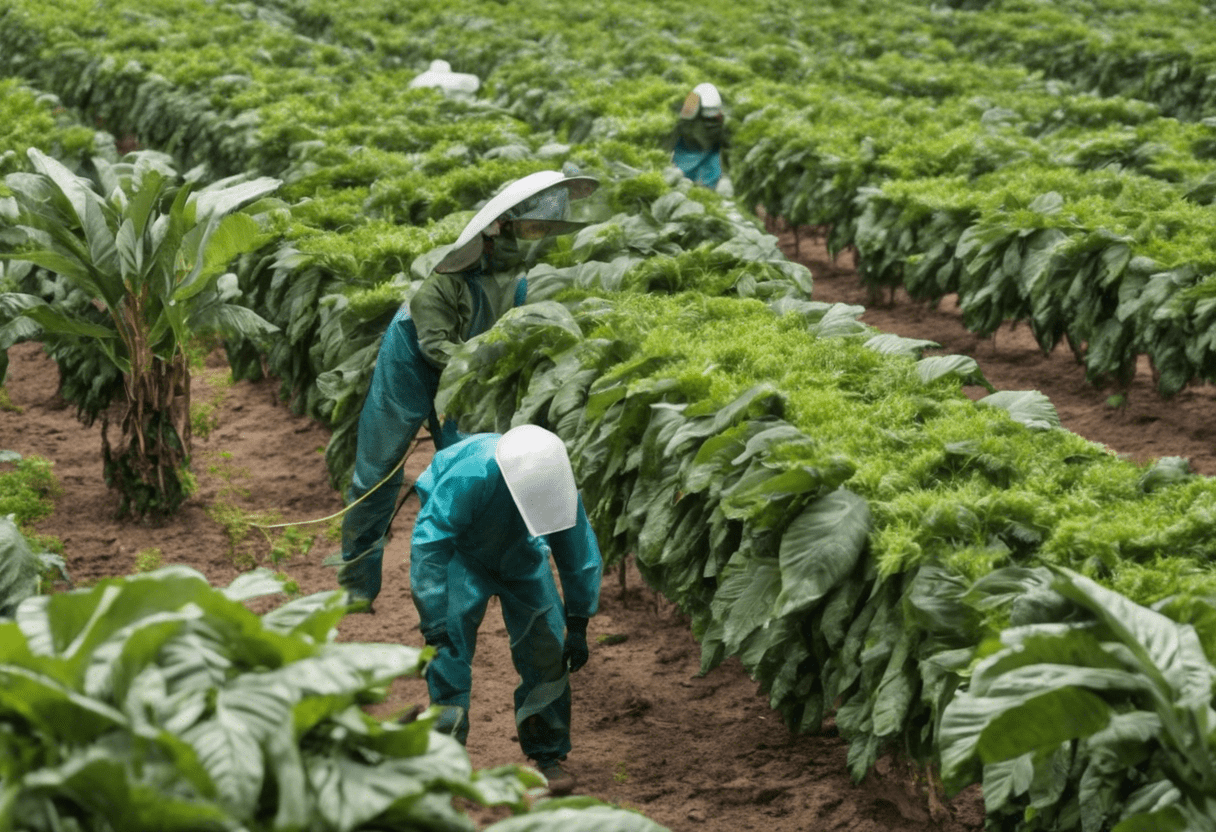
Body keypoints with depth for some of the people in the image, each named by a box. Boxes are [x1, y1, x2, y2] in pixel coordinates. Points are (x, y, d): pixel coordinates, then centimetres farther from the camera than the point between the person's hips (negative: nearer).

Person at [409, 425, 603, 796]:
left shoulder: (559, 482, -28)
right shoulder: (467, 478, -43)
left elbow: (580, 553, -12)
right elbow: (428, 551, -37)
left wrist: (578, 626, -9)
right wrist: (435, 626, -38)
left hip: (519, 556, 3)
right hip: (461, 552, -3)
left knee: (547, 646, -6)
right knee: (450, 647, -18)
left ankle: (547, 755, 8)